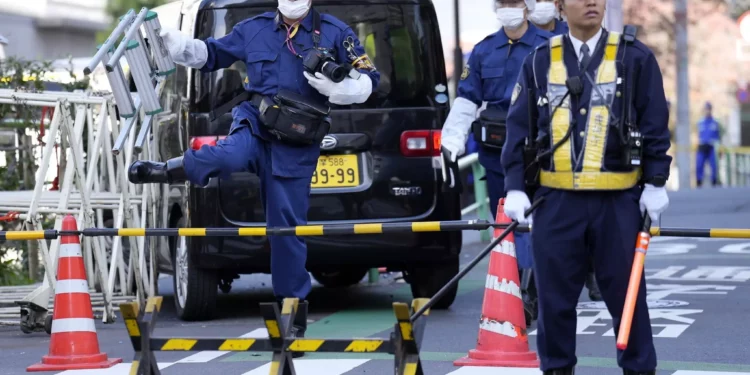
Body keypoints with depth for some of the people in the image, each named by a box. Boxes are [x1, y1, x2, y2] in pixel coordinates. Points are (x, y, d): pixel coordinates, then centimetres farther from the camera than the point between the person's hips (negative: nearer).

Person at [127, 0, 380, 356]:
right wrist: (180, 45, 0)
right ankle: (169, 170, -21)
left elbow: (368, 79, 4)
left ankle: (293, 305, 17)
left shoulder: (335, 33, 1)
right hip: (255, 125, 1)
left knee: (286, 225, 4)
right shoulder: (254, 29, 7)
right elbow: (211, 54, 19)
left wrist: (334, 89, -15)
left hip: (296, 146, -1)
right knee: (230, 156, -39)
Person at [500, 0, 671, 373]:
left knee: (625, 292, 4)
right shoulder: (539, 62, 7)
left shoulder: (635, 58, 2)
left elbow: (655, 125, 3)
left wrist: (655, 183, -2)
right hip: (556, 200, 2)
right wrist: (515, 187, 0)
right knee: (555, 294, 6)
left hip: (618, 201, -1)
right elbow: (519, 128, 7)